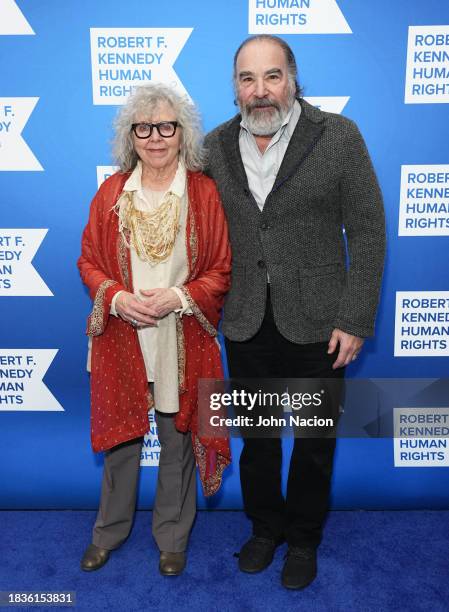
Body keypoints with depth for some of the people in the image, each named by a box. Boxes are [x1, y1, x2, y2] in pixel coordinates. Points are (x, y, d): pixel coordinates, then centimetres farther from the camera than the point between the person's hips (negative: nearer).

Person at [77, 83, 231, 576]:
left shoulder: (204, 192, -4)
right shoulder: (111, 191, 3)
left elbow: (222, 271, -2)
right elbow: (89, 261, 6)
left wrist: (179, 297, -18)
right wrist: (115, 297, -13)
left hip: (183, 341, -1)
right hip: (121, 337, 2)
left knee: (177, 438, 13)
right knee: (120, 436, 16)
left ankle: (172, 535, 37)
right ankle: (109, 530, 41)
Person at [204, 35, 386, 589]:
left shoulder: (339, 136, -6)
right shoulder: (215, 146, 3)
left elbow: (367, 232, -7)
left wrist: (355, 321, -11)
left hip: (316, 322, -2)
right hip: (245, 322, 3)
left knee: (315, 441, 13)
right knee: (256, 437, 17)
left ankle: (303, 538, 38)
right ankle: (265, 527, 42)